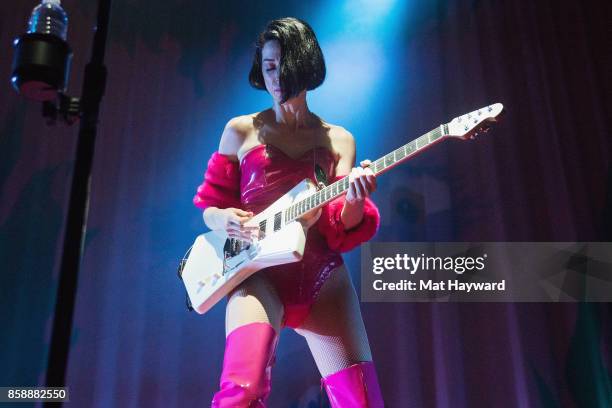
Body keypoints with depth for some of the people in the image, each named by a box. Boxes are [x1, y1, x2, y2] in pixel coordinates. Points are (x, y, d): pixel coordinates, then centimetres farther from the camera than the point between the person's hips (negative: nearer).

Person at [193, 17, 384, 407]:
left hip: (322, 273, 2)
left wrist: (354, 201, -19)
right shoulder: (241, 131, 9)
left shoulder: (338, 139, 12)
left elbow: (342, 228, 4)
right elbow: (210, 205, 14)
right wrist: (222, 218, -9)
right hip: (258, 272, -2)